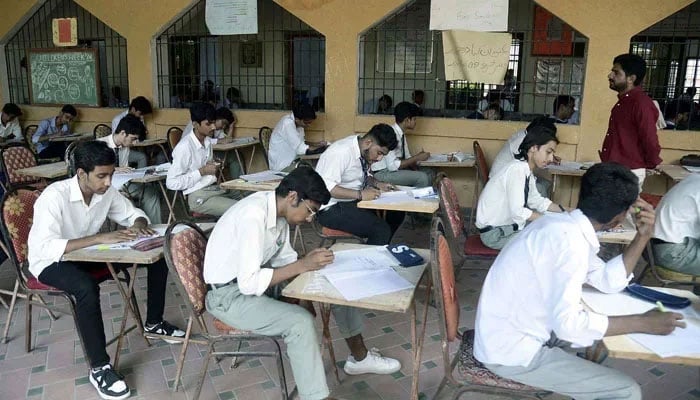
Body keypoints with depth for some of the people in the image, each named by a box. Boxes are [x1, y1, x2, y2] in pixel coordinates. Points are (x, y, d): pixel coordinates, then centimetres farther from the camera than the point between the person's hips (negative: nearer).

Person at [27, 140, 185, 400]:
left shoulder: (106, 191, -11)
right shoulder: (54, 196, -29)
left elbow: (133, 213, 4)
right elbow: (45, 248, -39)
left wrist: (138, 225, -21)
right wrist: (100, 238, -43)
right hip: (51, 262, -6)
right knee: (87, 286, -40)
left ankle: (154, 322, 12)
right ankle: (99, 369, -25)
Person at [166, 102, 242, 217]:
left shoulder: (208, 141, 7)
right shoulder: (184, 147, -16)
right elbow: (171, 183, -18)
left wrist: (214, 165, 7)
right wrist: (202, 171, -18)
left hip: (216, 188, 8)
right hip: (199, 196, -8)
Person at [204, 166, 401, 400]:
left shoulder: (279, 210, -4)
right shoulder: (254, 215, -30)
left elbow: (284, 260, 6)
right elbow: (249, 283, -32)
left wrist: (308, 263, -13)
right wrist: (302, 266, -29)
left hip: (251, 278, 8)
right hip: (230, 295, -8)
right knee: (299, 321, -30)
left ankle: (359, 357, 18)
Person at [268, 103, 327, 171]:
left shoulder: (299, 122, 2)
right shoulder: (288, 123, -23)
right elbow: (301, 149, -25)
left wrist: (317, 143, -1)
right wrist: (322, 147, -14)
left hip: (292, 160, 8)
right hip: (282, 166, -8)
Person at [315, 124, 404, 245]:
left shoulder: (365, 152, 2)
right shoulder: (342, 152, -23)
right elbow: (325, 187, -30)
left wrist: (377, 184, 0)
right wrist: (360, 194, -31)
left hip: (353, 201, 9)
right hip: (332, 208, -9)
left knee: (397, 213, 1)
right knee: (381, 230, -24)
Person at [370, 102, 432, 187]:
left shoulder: (401, 134, 5)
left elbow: (407, 158, 14)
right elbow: (392, 166, -26)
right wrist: (417, 158, -19)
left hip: (394, 169, 9)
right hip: (383, 173, -9)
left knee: (428, 173, 4)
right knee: (422, 177, -21)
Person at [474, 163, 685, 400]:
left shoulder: (566, 225, 4)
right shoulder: (569, 238, -26)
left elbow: (608, 281, 14)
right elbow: (568, 323, -31)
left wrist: (642, 237, 4)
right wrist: (642, 323, -20)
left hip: (516, 332, 10)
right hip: (511, 351, -10)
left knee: (603, 336, 25)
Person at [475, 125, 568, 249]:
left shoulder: (526, 170, 5)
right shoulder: (517, 169, -22)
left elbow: (537, 201, 13)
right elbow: (518, 212, -28)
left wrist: (565, 211, 3)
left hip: (508, 224, 9)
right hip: (494, 233, -9)